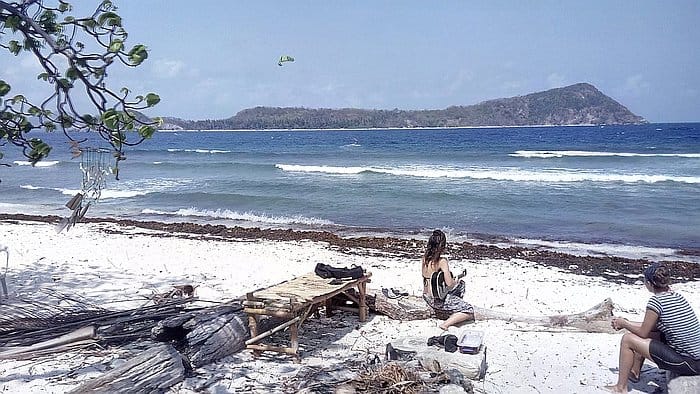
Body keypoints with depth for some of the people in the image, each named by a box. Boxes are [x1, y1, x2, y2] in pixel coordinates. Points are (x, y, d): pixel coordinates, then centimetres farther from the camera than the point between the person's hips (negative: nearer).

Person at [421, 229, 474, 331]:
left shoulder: (424, 259, 1)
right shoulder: (442, 261, -21)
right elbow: (449, 284, -24)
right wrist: (455, 281, -1)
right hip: (438, 300, -8)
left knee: (461, 284, 29)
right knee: (469, 311, 2)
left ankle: (455, 308, 24)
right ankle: (446, 324, -9)